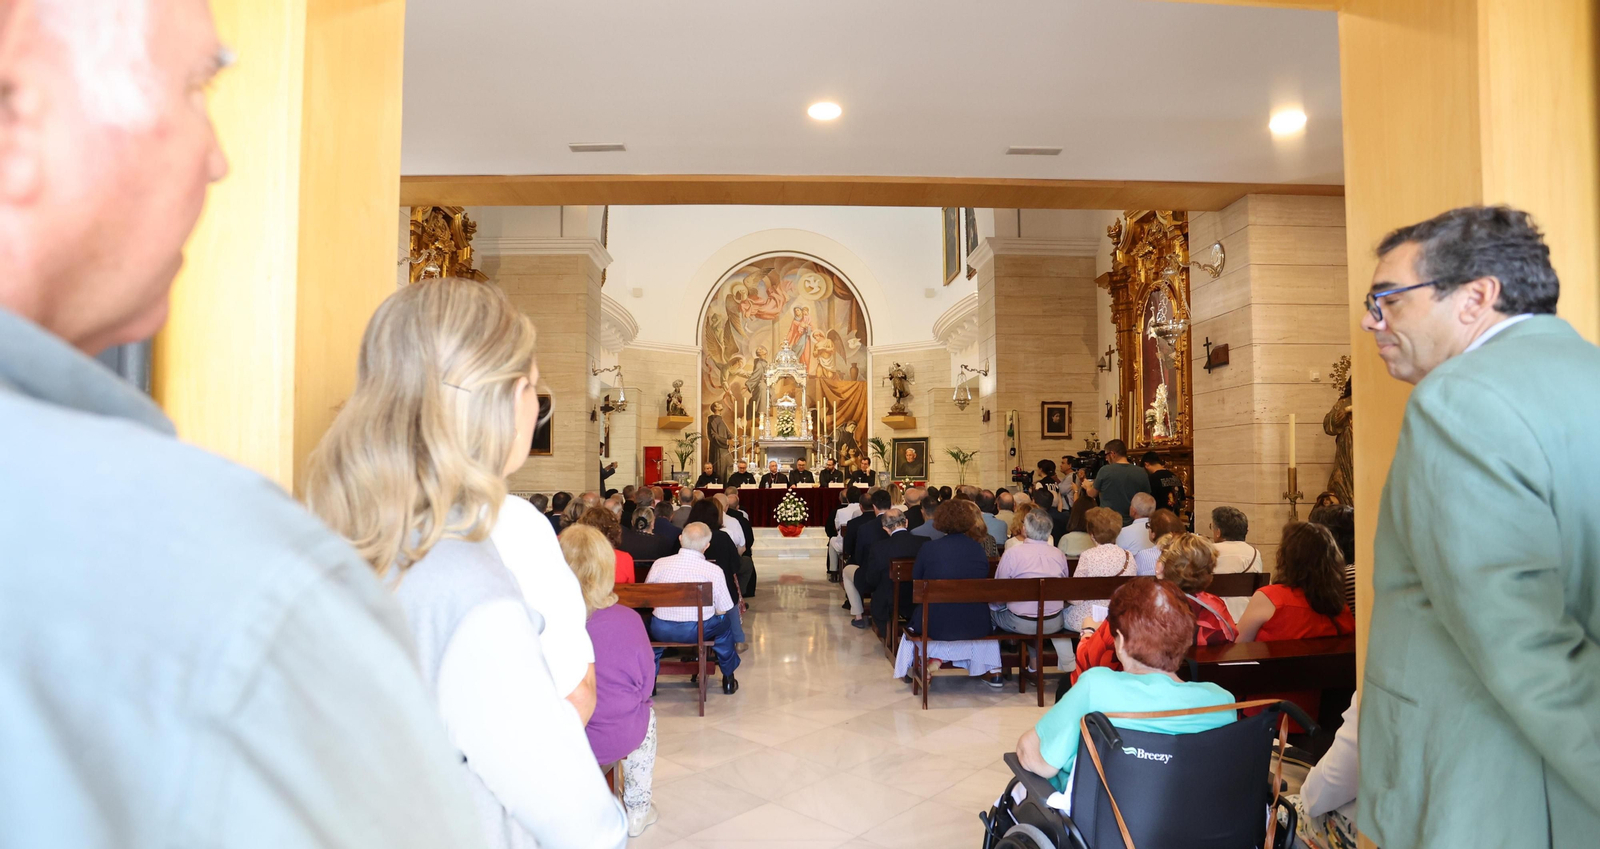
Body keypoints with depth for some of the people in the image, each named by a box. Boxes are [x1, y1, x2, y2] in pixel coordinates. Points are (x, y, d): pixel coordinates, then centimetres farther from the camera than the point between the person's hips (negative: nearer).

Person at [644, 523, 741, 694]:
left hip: (662, 630, 2)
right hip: (698, 630, -1)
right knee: (725, 621, 29)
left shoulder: (660, 563, -6)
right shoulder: (714, 571, -11)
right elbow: (722, 610, -5)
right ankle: (728, 680, 38)